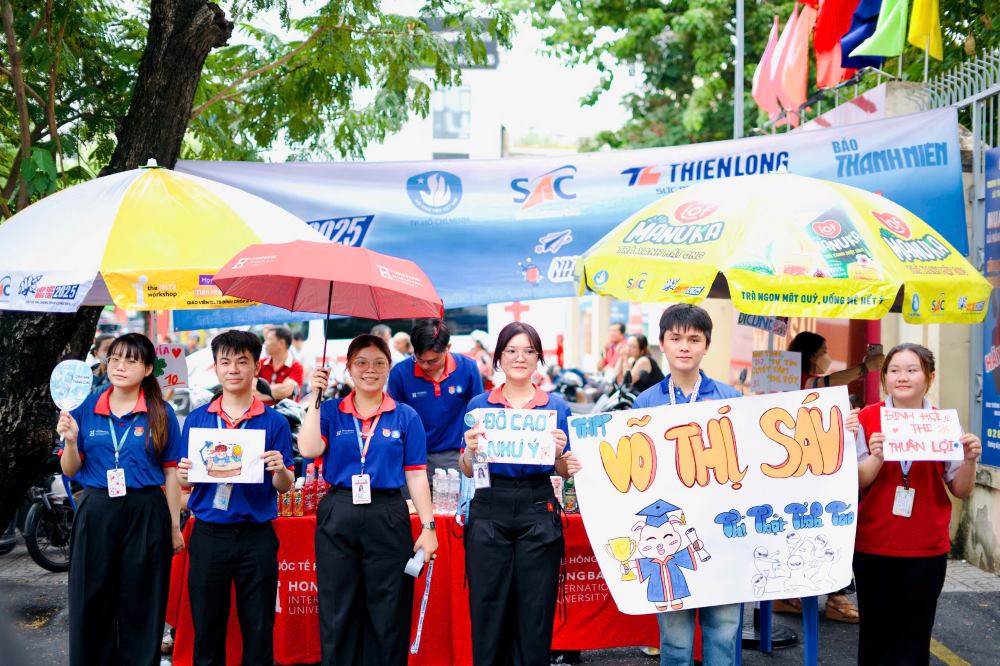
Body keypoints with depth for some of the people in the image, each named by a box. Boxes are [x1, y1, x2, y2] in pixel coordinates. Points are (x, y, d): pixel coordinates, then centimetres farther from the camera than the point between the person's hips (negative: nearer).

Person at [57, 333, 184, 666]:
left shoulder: (161, 413, 0)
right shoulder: (86, 408, 4)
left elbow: (171, 473, 1)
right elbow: (70, 470, 7)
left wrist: (174, 526, 0)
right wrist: (71, 440, -13)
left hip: (146, 515, -2)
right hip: (96, 513, 2)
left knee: (141, 607, 5)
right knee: (91, 604, 7)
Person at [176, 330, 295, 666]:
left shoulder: (274, 421, 0)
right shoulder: (197, 419, 6)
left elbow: (284, 487, 0)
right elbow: (187, 481, 10)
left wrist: (279, 470, -21)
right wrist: (184, 475, -12)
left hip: (256, 537, -2)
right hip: (208, 535, 2)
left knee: (258, 630, 6)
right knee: (206, 627, 10)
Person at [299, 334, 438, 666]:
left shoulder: (405, 417, 5)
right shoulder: (331, 411, 7)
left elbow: (416, 475, 3)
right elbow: (309, 449, -12)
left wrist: (428, 527, -4)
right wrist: (315, 397, -10)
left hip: (388, 518, -1)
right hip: (337, 517, 1)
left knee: (389, 614, 4)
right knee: (337, 613, 7)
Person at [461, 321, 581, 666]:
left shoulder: (557, 407, 5)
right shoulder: (480, 405, 6)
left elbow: (564, 473, 7)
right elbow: (468, 472, 7)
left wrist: (560, 453, -13)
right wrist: (471, 449, -14)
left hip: (539, 512, 0)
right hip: (489, 512, 0)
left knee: (535, 612, 4)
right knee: (488, 610, 4)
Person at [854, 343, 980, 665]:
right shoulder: (867, 419, -4)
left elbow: (961, 490, 5)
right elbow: (855, 484, -5)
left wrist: (969, 460, -14)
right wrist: (877, 458, -24)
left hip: (927, 549, 1)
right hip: (873, 546, -1)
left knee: (914, 638, 5)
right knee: (875, 633, 8)